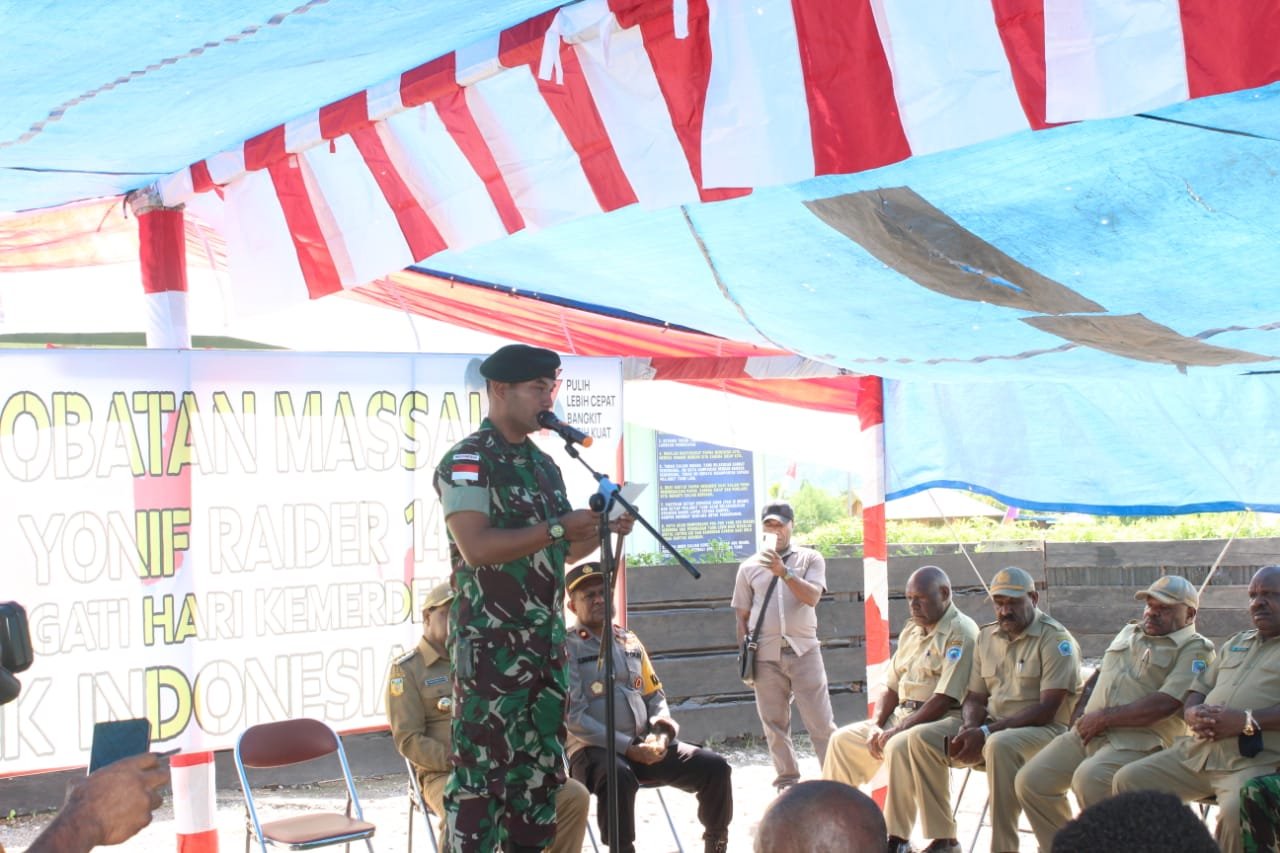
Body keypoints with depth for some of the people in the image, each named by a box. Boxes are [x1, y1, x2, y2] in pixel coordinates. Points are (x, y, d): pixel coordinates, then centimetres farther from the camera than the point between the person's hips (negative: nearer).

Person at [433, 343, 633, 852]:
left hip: (546, 643, 8)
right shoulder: (467, 461, -9)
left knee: (540, 771, 11)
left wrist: (604, 530, 4)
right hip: (490, 644, -8)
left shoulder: (544, 465, 16)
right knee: (480, 771, -7)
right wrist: (559, 527, -18)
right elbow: (477, 547, -22)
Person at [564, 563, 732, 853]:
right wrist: (627, 748, -17)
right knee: (619, 778, -41)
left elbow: (655, 696, 21)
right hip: (594, 749, -6)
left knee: (715, 767, -7)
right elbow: (573, 718, -12)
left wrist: (661, 735, -1)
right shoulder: (565, 648, -4)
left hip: (644, 745, 6)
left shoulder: (630, 641, 17)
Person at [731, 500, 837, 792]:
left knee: (821, 722, -4)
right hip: (765, 656, 2)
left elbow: (812, 596, -10)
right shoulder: (749, 567, 10)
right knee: (775, 724, 3)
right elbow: (742, 616, 12)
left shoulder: (810, 559, 6)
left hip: (804, 650, -2)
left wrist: (784, 572, -21)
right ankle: (787, 783, 10)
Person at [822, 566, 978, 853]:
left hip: (945, 720, -9)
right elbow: (892, 686, 15)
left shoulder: (961, 633, -13)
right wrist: (877, 725, -3)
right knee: (842, 739, 6)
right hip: (902, 716, 9)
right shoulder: (911, 631, 14)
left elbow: (945, 699, -21)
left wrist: (899, 730, -22)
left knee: (900, 746, -36)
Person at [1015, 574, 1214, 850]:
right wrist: (1081, 710, 10)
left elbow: (1165, 704, -15)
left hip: (1139, 741, -8)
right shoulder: (1129, 633, 24)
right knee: (1030, 780, -8)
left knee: (1088, 778, -35)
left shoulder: (1194, 650, -2)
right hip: (1088, 733, 8)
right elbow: (1099, 674, 31)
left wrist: (1104, 717, -13)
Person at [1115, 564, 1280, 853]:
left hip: (1256, 760, -7)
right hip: (1197, 752, 8)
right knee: (1129, 779, -2)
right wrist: (1193, 713, -1)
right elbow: (1198, 690, 24)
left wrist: (1247, 721, -23)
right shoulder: (1236, 643, 25)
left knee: (1237, 812, -36)